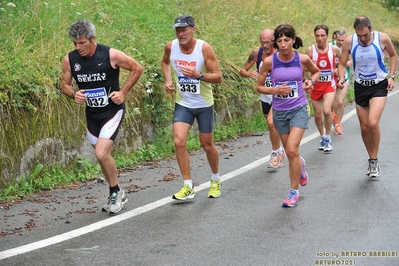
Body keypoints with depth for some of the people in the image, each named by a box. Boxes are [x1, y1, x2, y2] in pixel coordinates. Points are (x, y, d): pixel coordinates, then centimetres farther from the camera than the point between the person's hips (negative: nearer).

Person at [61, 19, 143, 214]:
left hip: (112, 110, -5)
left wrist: (123, 92, -9)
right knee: (102, 156, 14)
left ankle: (115, 192, 4)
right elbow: (65, 84, 7)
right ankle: (117, 195, 33)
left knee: (101, 153, -18)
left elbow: (137, 69, -4)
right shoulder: (69, 60, -8)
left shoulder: (111, 55, -18)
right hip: (91, 114, 5)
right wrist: (74, 94, -15)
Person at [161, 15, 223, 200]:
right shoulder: (170, 47, -8)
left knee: (207, 145, 10)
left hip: (204, 104, -2)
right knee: (179, 142, -15)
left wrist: (199, 75, -33)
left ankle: (215, 180, 37)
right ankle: (188, 187, -5)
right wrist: (168, 80, -1)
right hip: (182, 104, 2)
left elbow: (218, 77, -16)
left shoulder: (204, 48, -18)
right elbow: (165, 62, 16)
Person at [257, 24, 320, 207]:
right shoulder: (269, 61, -9)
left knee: (292, 150, -16)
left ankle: (294, 192, -1)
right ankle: (300, 166, 50)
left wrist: (310, 82, -7)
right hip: (279, 111, 2)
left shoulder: (302, 59, -8)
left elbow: (316, 72, 13)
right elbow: (259, 87, -1)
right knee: (290, 153, 12)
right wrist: (275, 90, -18)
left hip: (299, 109, -2)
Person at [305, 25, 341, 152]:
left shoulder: (334, 49, -6)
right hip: (316, 85, 2)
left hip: (329, 84, -2)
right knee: (318, 115, 9)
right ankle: (322, 137, 34)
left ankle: (328, 138, -1)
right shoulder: (310, 50, -7)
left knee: (326, 111, -21)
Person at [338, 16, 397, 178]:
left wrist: (391, 76, -3)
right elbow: (342, 63, -2)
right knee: (364, 127, 8)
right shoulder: (349, 41, -14)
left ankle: (374, 160, -3)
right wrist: (341, 79, -21)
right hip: (360, 87, 3)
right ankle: (371, 159, 29)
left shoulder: (383, 38, -15)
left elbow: (393, 55, 5)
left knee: (373, 123, -21)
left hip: (379, 86, -3)